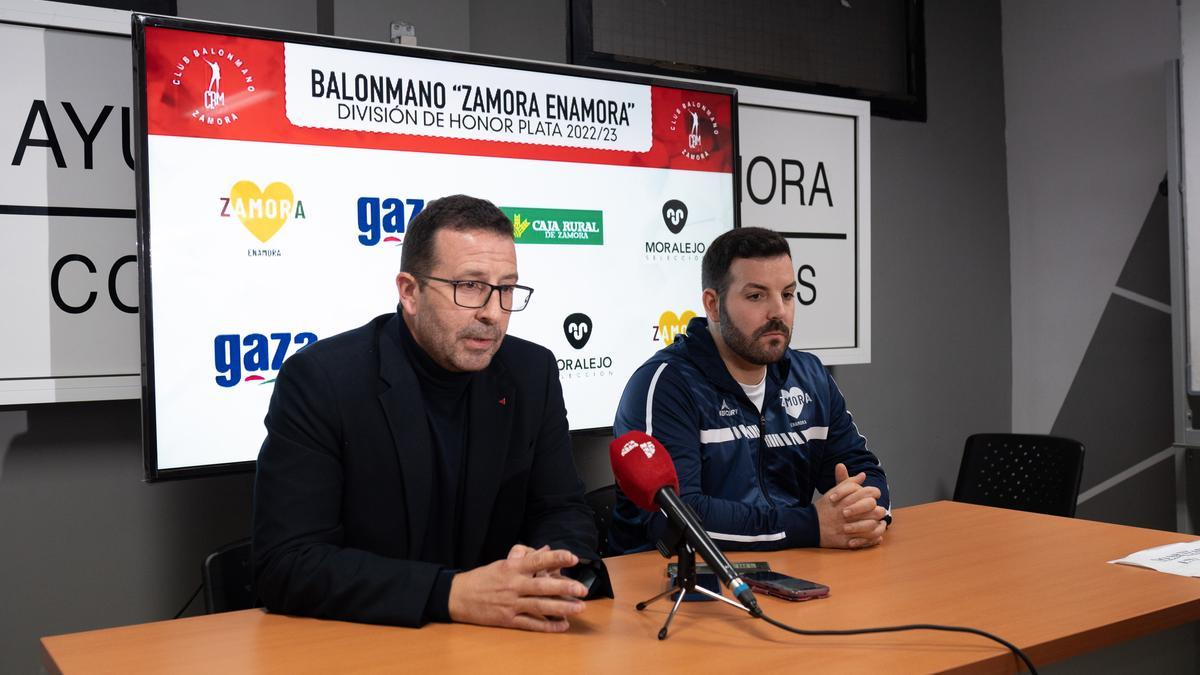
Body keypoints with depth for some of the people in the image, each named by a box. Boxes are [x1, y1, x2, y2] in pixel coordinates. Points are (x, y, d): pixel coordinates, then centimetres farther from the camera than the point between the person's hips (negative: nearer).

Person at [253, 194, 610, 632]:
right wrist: (453, 594, -28)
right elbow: (287, 564, -19)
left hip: (493, 638, 3)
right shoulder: (318, 381, -14)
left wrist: (547, 577, -19)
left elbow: (562, 511, 3)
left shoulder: (531, 374, -2)